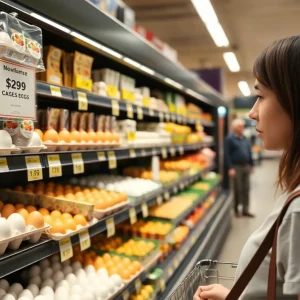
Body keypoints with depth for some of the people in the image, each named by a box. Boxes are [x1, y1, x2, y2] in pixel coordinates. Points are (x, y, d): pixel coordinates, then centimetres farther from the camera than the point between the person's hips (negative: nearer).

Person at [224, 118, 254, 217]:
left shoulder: (245, 138, 13)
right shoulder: (230, 139, -7)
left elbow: (249, 152, 19)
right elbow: (227, 154, -12)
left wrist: (251, 164, 14)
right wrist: (230, 168, -18)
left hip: (246, 167, 6)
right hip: (236, 167, -6)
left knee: (246, 189, 7)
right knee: (237, 190, 1)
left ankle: (245, 210, 14)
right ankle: (236, 210, 14)